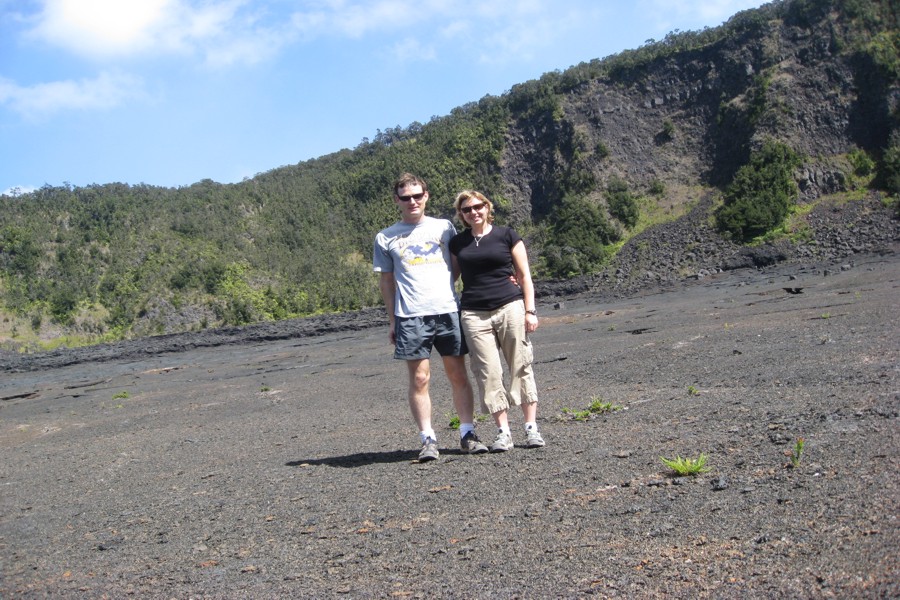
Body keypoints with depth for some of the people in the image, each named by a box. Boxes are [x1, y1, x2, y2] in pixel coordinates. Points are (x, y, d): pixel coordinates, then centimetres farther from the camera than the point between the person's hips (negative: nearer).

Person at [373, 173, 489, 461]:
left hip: (448, 311, 1)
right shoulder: (386, 238, 10)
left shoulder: (444, 227, 12)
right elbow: (387, 281, 11)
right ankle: (428, 439, 3)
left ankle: (467, 433, 10)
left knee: (458, 375, 3)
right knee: (419, 378, -3)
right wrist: (392, 321, 6)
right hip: (411, 317, -1)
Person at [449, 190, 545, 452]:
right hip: (474, 315, 2)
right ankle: (503, 432, 4)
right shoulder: (457, 243, 12)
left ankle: (531, 428, 7)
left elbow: (525, 275, 5)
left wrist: (530, 310, -3)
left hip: (510, 308, -2)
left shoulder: (506, 235, 5)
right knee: (488, 373, -2)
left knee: (520, 368, 0)